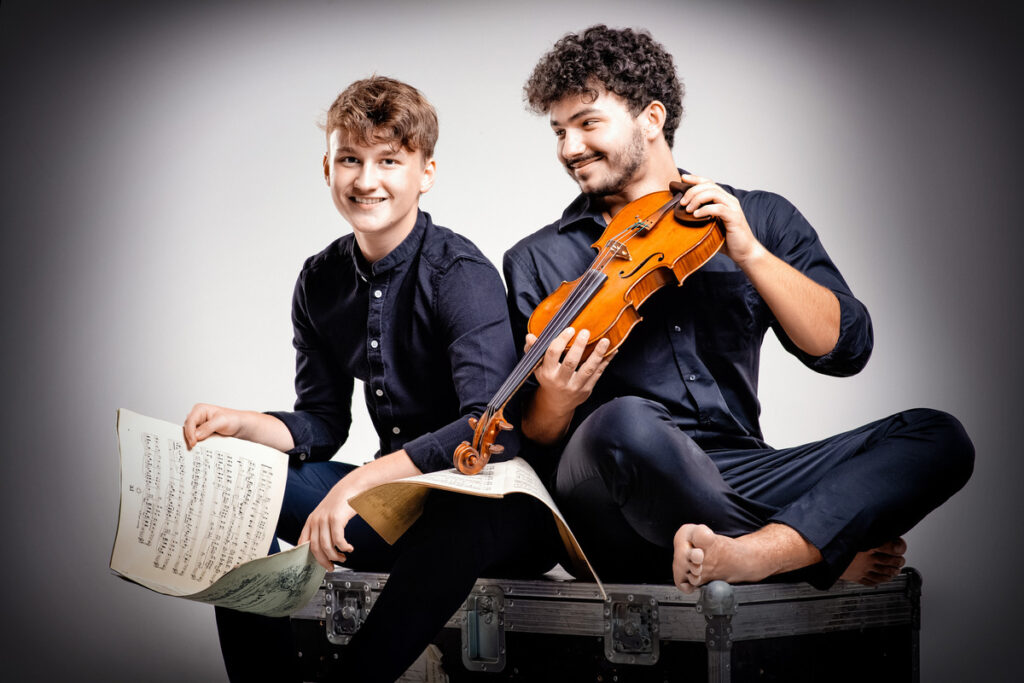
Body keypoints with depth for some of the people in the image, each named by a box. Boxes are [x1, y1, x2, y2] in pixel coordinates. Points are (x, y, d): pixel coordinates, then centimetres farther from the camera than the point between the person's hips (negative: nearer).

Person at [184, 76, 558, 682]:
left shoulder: (462, 275, -17)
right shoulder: (321, 282, 5)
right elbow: (322, 424, 12)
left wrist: (363, 481, -36)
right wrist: (242, 425, -8)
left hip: (492, 500, -7)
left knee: (455, 524, -40)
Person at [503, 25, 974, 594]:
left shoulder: (761, 220, 14)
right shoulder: (538, 261, 10)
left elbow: (844, 348, 3)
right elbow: (534, 438, 6)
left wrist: (750, 253, -8)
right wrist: (556, 401, -17)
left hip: (740, 480, 3)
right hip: (618, 511, -3)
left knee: (937, 436, -15)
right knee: (623, 422, -37)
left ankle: (748, 553, -35)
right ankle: (825, 551, -17)